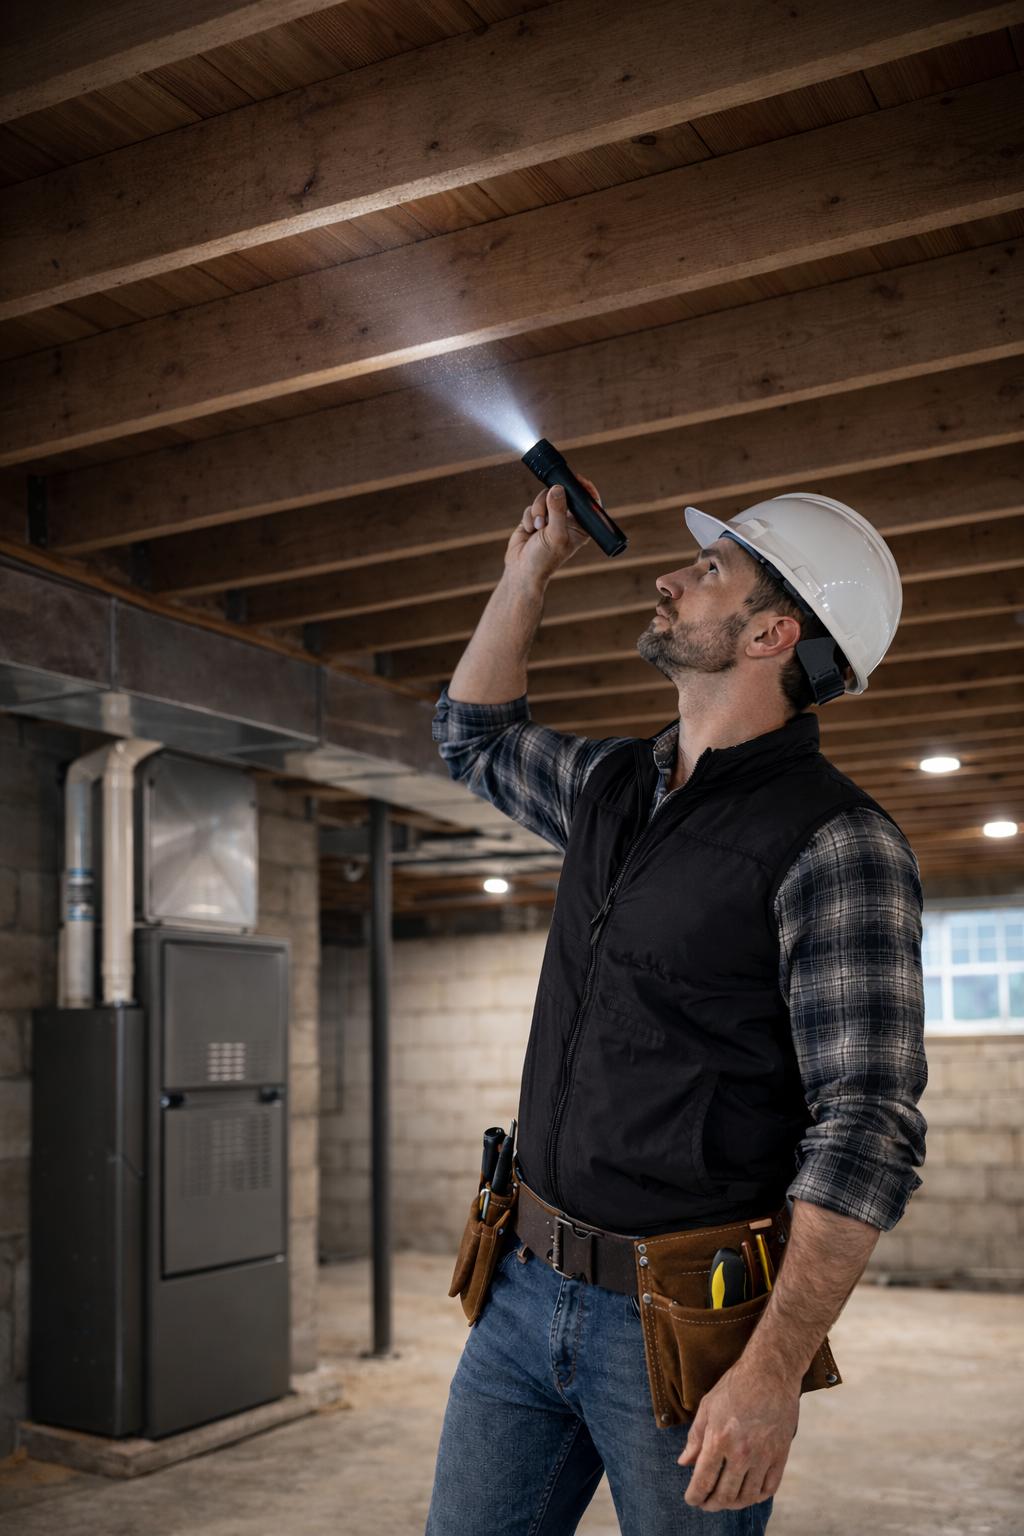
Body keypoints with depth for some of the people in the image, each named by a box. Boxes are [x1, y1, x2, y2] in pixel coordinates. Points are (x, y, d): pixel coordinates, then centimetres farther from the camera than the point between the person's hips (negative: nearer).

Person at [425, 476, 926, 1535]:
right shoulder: (612, 789, 8)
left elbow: (866, 1130, -19)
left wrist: (775, 1370, -26)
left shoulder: (836, 843, -15)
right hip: (526, 1290, 7)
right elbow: (475, 738, 28)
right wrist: (528, 572, 19)